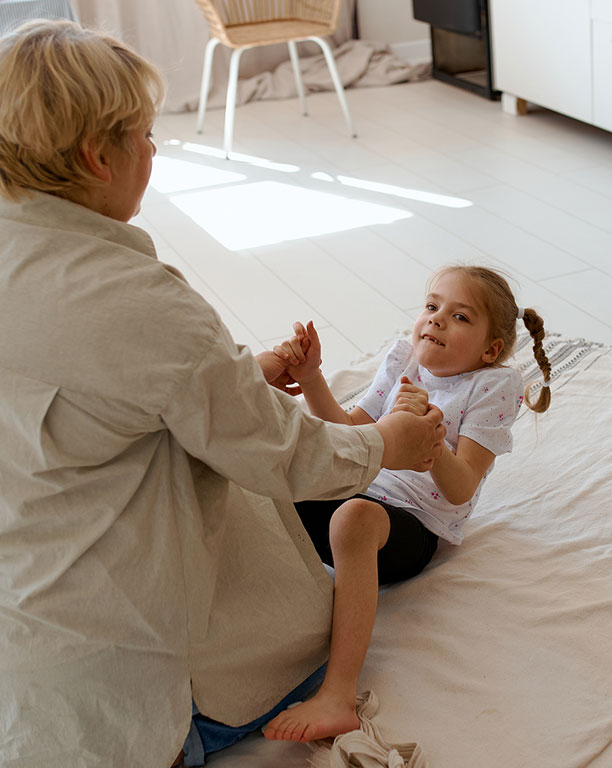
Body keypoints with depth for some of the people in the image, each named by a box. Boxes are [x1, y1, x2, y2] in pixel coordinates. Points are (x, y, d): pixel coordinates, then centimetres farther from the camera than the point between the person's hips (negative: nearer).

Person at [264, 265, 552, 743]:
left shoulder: (495, 385, -3)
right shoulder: (402, 359, 13)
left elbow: (460, 490, -14)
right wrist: (310, 376, 0)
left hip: (415, 522, -7)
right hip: (354, 487, 7)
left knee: (355, 515, -41)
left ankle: (339, 695, -45)